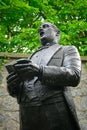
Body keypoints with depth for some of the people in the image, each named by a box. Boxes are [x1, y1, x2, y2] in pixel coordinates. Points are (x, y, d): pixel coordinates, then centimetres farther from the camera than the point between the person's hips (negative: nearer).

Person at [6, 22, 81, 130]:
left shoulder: (68, 50, 14)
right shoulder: (32, 57, 27)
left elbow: (74, 76, -6)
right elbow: (17, 91, 22)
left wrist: (40, 71, -19)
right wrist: (12, 86, -3)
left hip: (56, 113, -4)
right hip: (27, 116, 4)